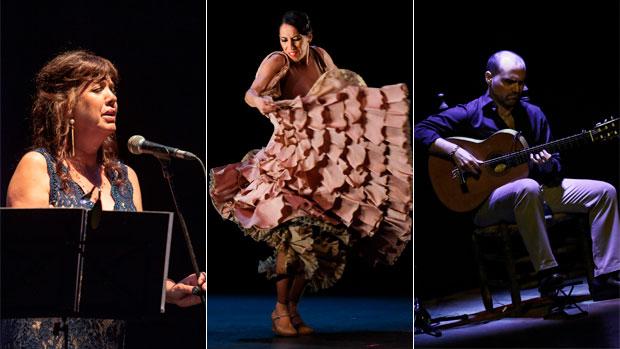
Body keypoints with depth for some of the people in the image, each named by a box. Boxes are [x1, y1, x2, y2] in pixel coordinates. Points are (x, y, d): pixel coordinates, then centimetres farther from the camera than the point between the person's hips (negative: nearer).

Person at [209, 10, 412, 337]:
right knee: (296, 230, -21)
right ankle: (280, 309, -8)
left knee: (321, 236, 2)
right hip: (291, 157, -6)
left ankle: (293, 307, 13)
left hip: (325, 161, 6)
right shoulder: (276, 62, -13)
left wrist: (389, 95, 23)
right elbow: (251, 92, -31)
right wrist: (259, 101, -54)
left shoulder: (321, 57, 4)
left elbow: (347, 93, 23)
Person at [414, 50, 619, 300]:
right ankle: (546, 272, -36)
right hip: (486, 199, -6)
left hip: (538, 187, 6)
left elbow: (555, 169, 14)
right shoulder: (469, 114, -1)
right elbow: (420, 130, -9)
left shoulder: (533, 114, 14)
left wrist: (548, 166, -11)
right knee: (528, 188, -41)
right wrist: (454, 151, -22)